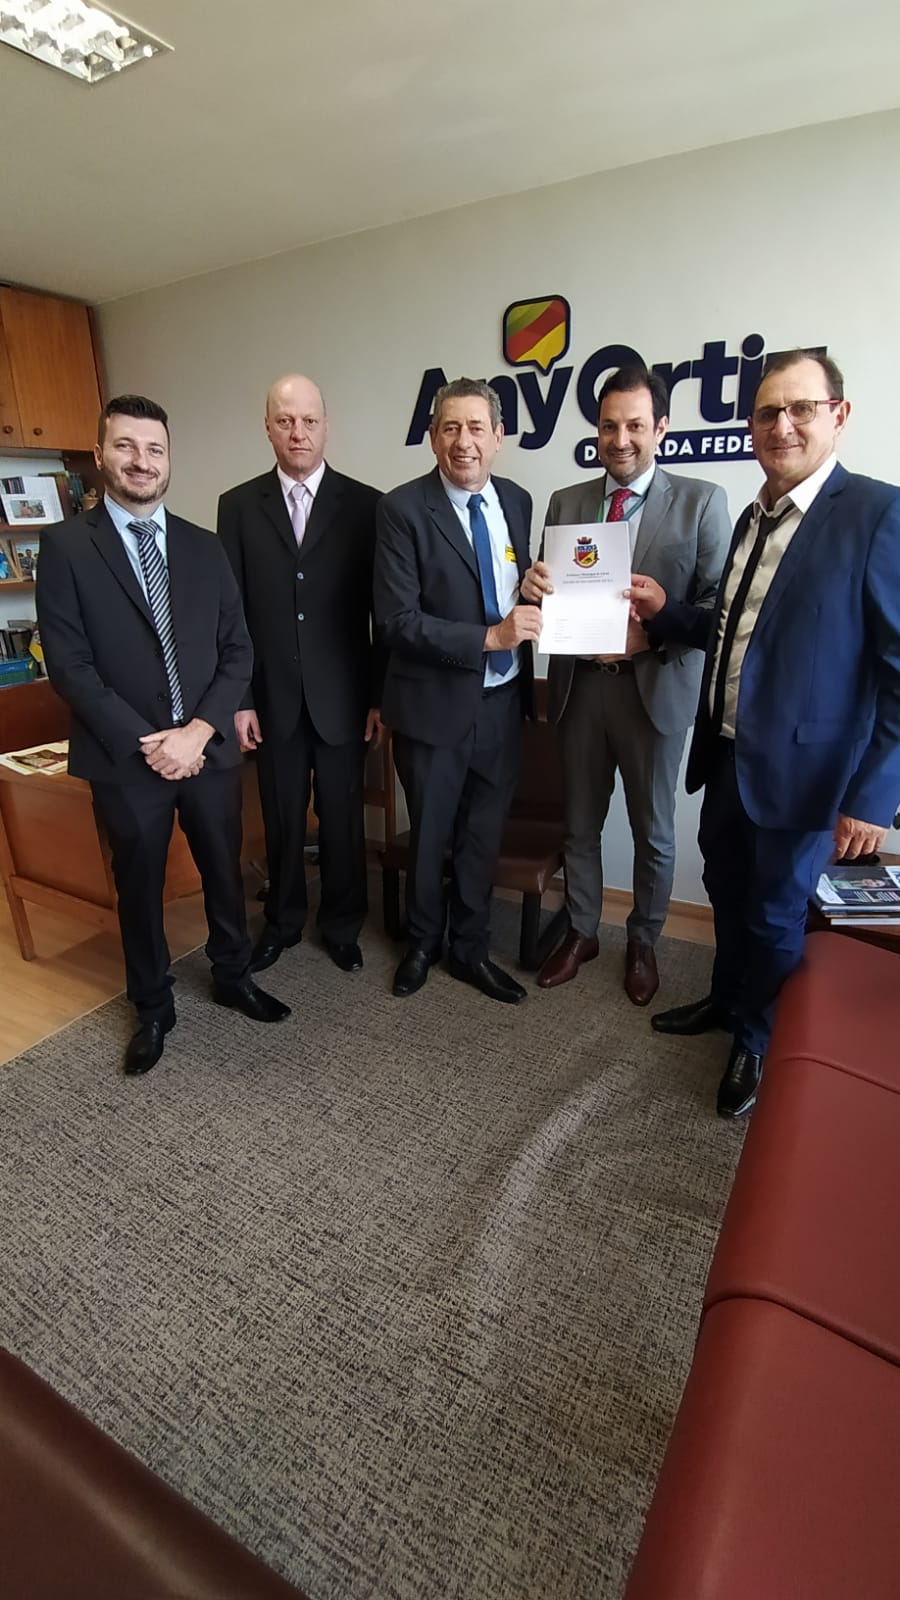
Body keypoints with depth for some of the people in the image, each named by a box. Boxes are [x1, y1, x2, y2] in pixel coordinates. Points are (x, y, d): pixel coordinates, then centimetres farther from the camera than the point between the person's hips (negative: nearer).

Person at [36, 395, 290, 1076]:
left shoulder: (205, 548, 6)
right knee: (139, 888, 13)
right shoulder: (65, 546, -3)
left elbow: (238, 650, 2)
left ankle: (234, 977, 39)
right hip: (126, 758, -2)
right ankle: (153, 1008, 34)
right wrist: (145, 743, -15)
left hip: (209, 750, 3)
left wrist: (198, 731, -11)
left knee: (224, 872, 15)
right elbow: (70, 664, -8)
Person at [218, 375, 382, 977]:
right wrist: (239, 698, -2)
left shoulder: (364, 504, 0)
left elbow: (383, 610, -1)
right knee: (282, 819, 12)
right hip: (273, 697, 1)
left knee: (343, 817, 10)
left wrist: (380, 696, -3)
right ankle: (283, 920, 34)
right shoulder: (239, 506, 4)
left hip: (342, 696, -1)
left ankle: (343, 925, 30)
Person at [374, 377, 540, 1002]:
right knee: (430, 835, 14)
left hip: (503, 701, 5)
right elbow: (398, 619, -19)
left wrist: (536, 589, -2)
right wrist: (488, 637, -23)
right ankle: (424, 941, 40)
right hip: (436, 704, -4)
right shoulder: (404, 509, -11)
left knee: (484, 834, 16)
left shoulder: (517, 501, 6)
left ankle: (471, 949, 36)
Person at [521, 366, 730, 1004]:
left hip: (655, 686, -2)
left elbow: (719, 603, -6)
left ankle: (643, 944, 33)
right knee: (580, 825, 14)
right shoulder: (567, 501, 8)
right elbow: (554, 597, 8)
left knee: (653, 832, 11)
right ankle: (581, 932, 34)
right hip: (581, 685, 3)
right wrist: (536, 588, -15)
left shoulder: (701, 501, -2)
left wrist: (651, 634, -21)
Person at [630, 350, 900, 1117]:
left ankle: (760, 1042, 36)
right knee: (727, 888, 21)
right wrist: (667, 609, 0)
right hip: (727, 753, 7)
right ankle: (728, 999, 46)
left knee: (775, 913, 10)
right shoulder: (754, 516, 10)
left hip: (800, 765, -6)